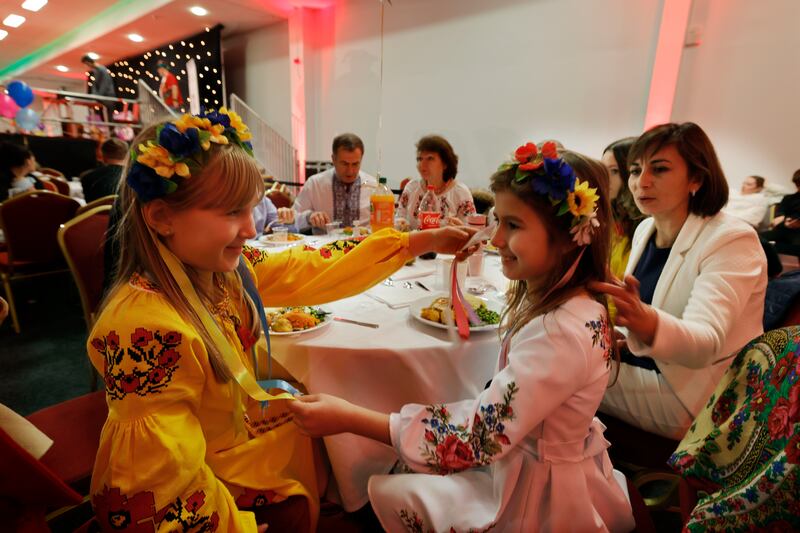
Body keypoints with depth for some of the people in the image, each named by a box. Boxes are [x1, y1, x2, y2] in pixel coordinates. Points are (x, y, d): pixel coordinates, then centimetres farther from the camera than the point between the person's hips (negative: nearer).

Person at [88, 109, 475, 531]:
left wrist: (425, 241, -9)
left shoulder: (230, 271, -13)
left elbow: (315, 270, -10)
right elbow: (169, 479, -27)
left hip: (242, 432, 6)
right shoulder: (145, 327, -35)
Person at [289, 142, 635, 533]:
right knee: (407, 466, 14)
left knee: (388, 493, -1)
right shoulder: (560, 301, -6)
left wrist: (349, 419, -30)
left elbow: (476, 441, -32)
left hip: (536, 496, -8)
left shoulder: (562, 333, -34)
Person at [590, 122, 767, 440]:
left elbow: (705, 344, -32)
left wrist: (645, 321, -53)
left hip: (690, 397, -6)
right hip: (643, 367, 7)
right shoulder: (645, 230, 2)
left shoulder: (732, 241, -18)